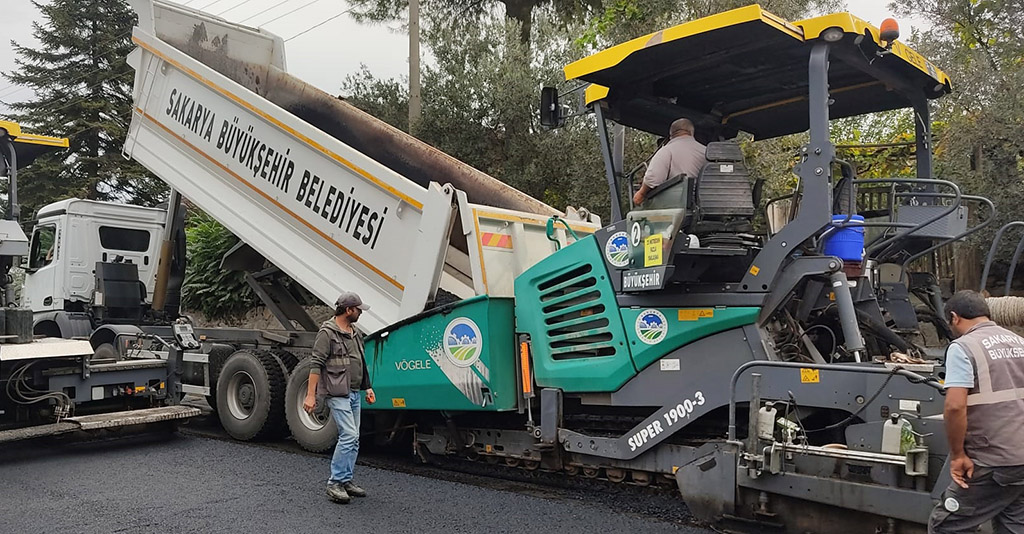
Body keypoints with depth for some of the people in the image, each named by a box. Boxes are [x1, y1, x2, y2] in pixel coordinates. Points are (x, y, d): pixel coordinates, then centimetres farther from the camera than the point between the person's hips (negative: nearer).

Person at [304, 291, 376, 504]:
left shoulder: (355, 333, 16)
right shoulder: (327, 333, -10)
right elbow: (316, 365, -14)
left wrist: (367, 387, 21)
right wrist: (310, 395, -18)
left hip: (354, 393, 9)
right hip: (337, 393, -9)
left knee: (353, 439, 9)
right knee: (348, 435, -15)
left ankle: (346, 480, 18)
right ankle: (335, 483, -7)